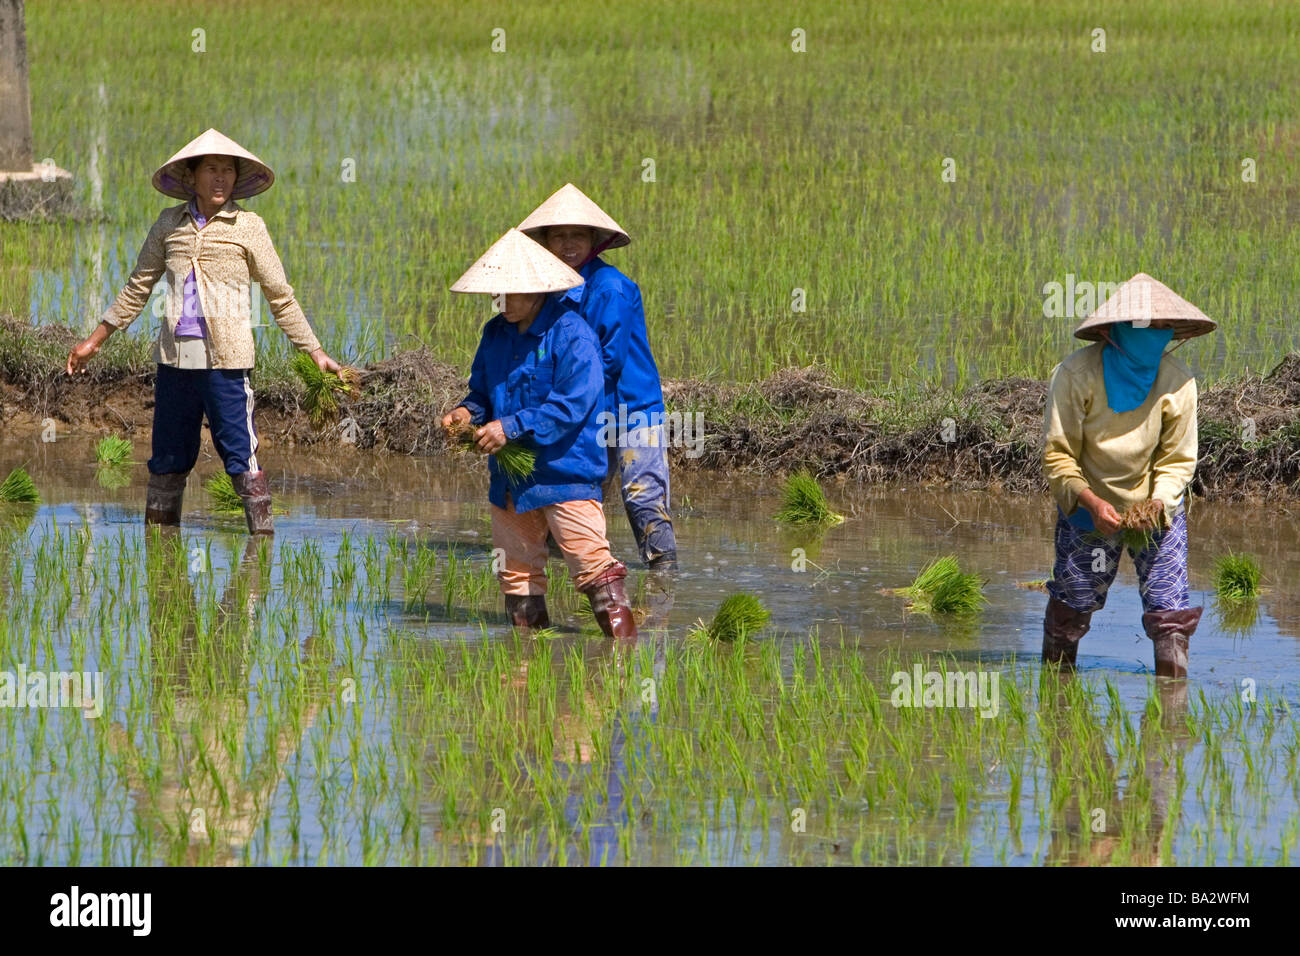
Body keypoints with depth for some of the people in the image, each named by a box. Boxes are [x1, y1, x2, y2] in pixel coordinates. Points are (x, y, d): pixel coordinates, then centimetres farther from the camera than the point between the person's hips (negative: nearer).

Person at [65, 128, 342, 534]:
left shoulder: (247, 227, 1)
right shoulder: (169, 224, 11)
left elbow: (280, 296, 6)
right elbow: (138, 287, 21)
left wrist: (315, 352, 3)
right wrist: (94, 341, 24)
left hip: (225, 360, -4)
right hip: (175, 358, 4)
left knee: (240, 455, -9)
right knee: (167, 459, 9)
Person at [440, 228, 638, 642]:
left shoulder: (571, 334, -13)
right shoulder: (496, 334, 11)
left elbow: (572, 405, -20)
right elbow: (482, 390, 21)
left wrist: (512, 427, -24)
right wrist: (468, 412, -3)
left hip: (565, 472, -8)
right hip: (510, 476, 8)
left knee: (590, 560, -12)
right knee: (516, 567, 11)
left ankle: (622, 642, -9)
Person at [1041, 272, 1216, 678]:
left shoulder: (1177, 380, -14)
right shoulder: (1076, 374, -20)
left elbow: (1177, 460, -7)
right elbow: (1057, 455, -16)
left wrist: (1157, 504, -26)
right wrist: (1092, 502, -31)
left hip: (1156, 509, 1)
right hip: (1087, 507, -1)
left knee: (1170, 610, -7)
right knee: (1072, 603, 9)